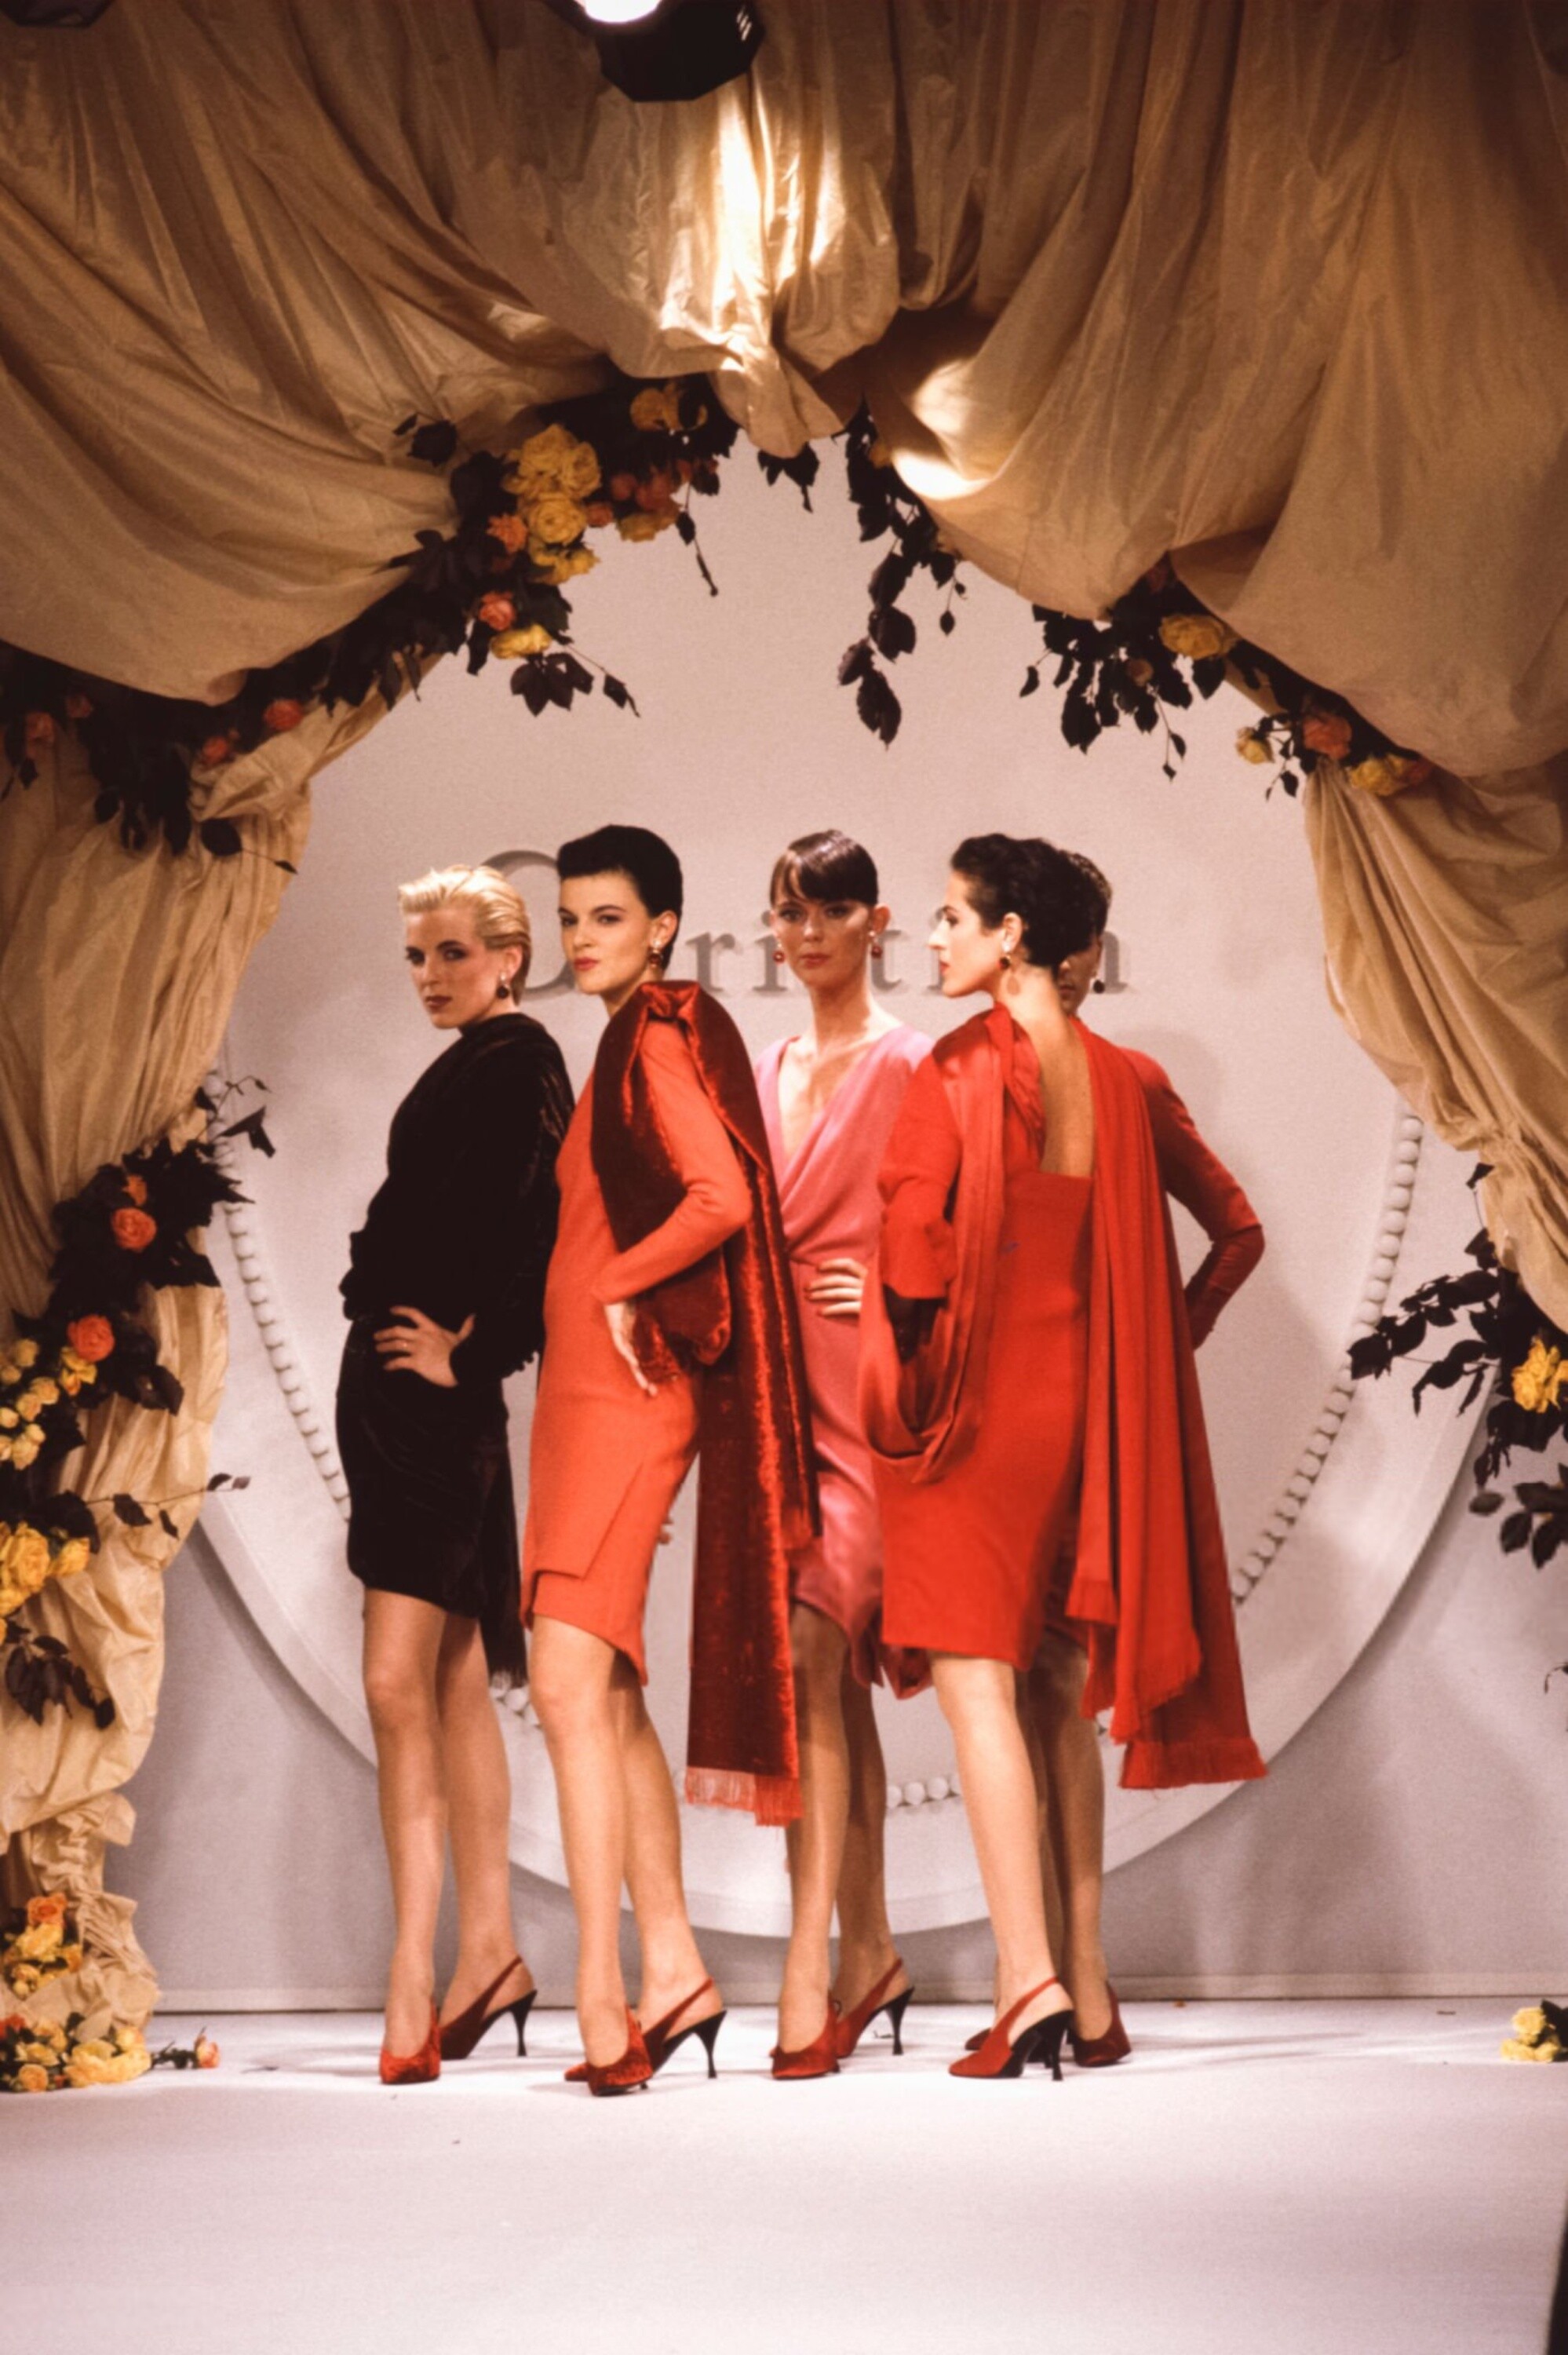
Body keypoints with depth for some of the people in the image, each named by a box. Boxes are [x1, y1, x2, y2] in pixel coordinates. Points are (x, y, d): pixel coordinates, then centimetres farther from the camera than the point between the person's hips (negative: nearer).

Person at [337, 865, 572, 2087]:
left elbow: (535, 1231, -19)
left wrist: (469, 1353, -15)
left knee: (400, 1684, -14)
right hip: (390, 1387, 10)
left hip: (434, 1390, -10)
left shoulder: (517, 1059, -9)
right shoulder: (470, 1069, 18)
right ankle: (490, 1952, 18)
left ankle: (415, 1975, -14)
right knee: (451, 1683, 12)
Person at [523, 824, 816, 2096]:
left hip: (625, 1384, -10)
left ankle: (603, 1994, -16)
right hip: (588, 1385, 10)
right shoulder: (633, 1046, 18)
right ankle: (673, 1966, 17)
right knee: (609, 1692, 11)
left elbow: (722, 1194, -23)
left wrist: (619, 1288, -13)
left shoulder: (660, 1040, -10)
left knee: (571, 1683, -15)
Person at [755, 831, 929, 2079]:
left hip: (864, 1380, -7)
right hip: (778, 1381, 7)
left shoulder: (910, 1064, -2)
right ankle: (869, 1951, 18)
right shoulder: (768, 1072, 18)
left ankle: (812, 1968, -18)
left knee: (811, 1654, -17)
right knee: (833, 1675, 10)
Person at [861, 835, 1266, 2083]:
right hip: (1072, 1401, 7)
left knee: (976, 1684, -7)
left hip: (970, 1403, -6)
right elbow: (1145, 1266, 10)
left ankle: (1033, 1982, -16)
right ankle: (1036, 1971, 15)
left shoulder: (959, 1071, -12)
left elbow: (909, 1241, -17)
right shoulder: (1118, 1079, 7)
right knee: (1035, 1682, 12)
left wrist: (915, 1341, -1)